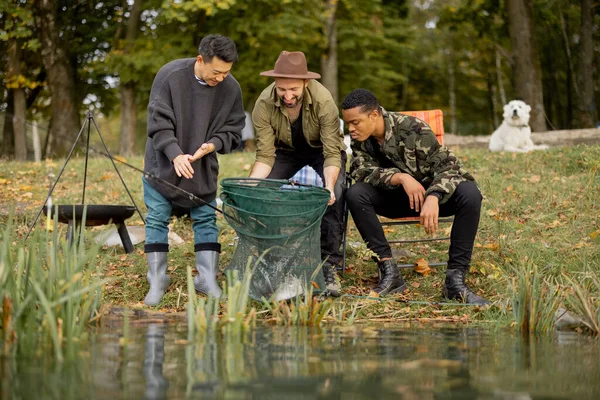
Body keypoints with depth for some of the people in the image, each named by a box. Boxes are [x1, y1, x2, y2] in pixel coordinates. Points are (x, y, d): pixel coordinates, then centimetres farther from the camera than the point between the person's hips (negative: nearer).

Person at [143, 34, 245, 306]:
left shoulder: (231, 88, -12)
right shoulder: (170, 75, -20)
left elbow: (233, 131, -2)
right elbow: (158, 123, -19)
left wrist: (212, 145, -23)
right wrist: (176, 155, -32)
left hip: (203, 167, 2)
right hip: (162, 163, -2)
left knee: (206, 220, 3)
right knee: (157, 220, 1)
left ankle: (207, 279, 12)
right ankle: (157, 281, 10)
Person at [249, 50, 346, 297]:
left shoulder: (323, 101, -33)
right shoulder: (264, 105, -27)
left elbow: (332, 154, -31)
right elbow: (265, 156, -23)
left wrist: (329, 185, -49)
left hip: (322, 149, -2)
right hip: (285, 150, 2)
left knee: (335, 194, -31)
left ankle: (329, 264, -24)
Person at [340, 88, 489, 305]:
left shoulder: (412, 129, -21)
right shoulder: (359, 138, -6)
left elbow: (446, 164, -24)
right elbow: (359, 170, -17)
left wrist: (433, 198, -43)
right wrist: (400, 177, -33)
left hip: (432, 192, -3)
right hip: (398, 198, 3)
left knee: (469, 193, -34)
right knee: (355, 194, -25)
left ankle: (455, 280, -30)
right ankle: (389, 272, -22)